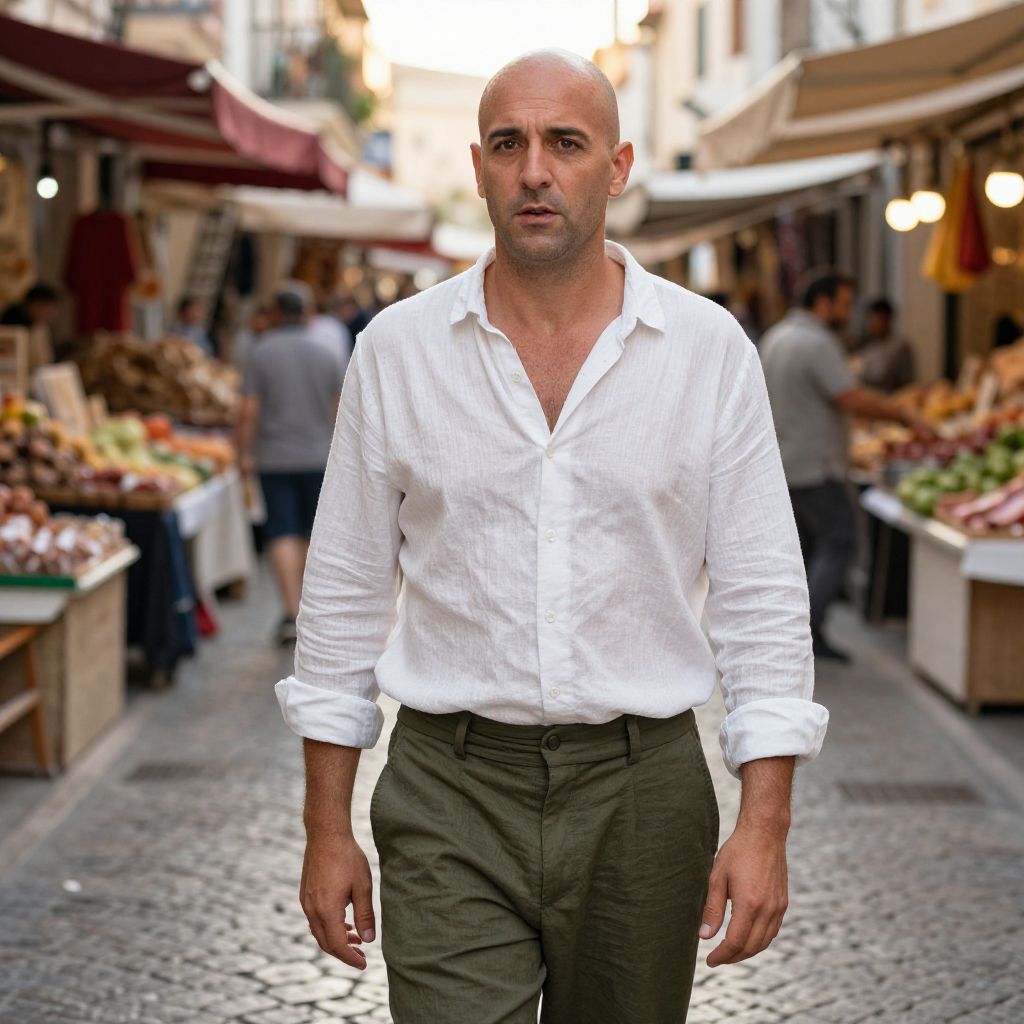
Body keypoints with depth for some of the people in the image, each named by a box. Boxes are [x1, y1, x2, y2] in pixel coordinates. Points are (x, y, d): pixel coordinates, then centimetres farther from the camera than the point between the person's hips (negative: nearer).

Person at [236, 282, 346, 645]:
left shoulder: (260, 353, -6)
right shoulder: (329, 353, 0)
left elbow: (249, 411, -8)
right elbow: (341, 409, 2)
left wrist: (244, 453, 2)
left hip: (275, 457, -2)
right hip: (319, 457, 2)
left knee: (283, 532, -3)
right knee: (313, 532, 13)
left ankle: (291, 611, -12)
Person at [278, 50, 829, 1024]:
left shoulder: (709, 350, -2)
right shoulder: (396, 349, 0)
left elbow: (761, 598, -1)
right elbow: (344, 593, 5)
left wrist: (763, 827, -8)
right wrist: (326, 830, 3)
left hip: (641, 794, 1)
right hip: (450, 800, 0)